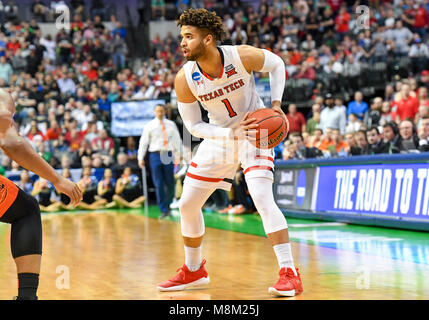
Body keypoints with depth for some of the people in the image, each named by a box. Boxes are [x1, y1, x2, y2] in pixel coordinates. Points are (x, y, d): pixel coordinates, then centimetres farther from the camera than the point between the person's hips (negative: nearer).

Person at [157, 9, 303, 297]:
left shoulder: (243, 56, -24)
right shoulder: (184, 79, -19)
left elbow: (277, 64, -3)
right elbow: (194, 126, -11)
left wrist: (276, 103, -14)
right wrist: (233, 133, -25)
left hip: (256, 132, -4)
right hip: (219, 135, 4)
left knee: (263, 198, -24)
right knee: (188, 205, 7)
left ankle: (290, 275, -21)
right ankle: (194, 271, 29)